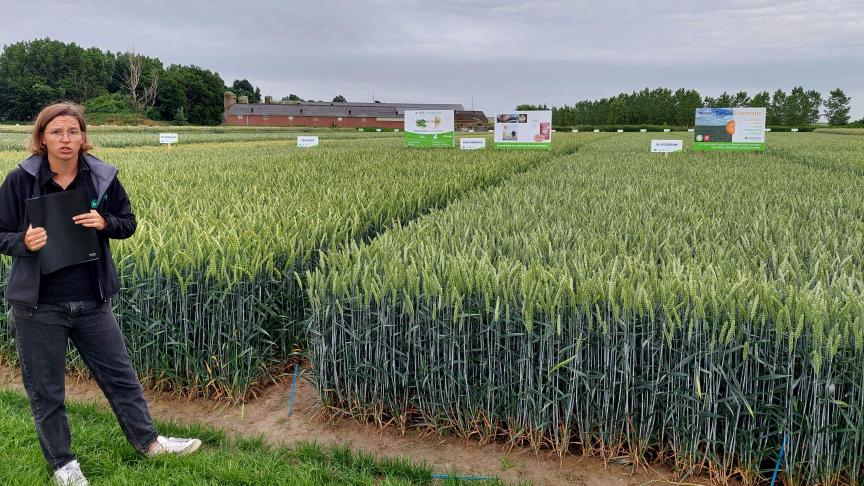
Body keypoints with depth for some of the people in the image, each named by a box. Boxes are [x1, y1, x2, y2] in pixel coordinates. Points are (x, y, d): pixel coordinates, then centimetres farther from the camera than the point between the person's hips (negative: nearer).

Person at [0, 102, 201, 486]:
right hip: (38, 305, -2)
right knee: (45, 389, 11)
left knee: (120, 374, 14)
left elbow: (128, 222, 6)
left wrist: (104, 223, -15)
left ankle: (147, 441, 32)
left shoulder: (102, 177, -2)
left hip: (91, 301, 2)